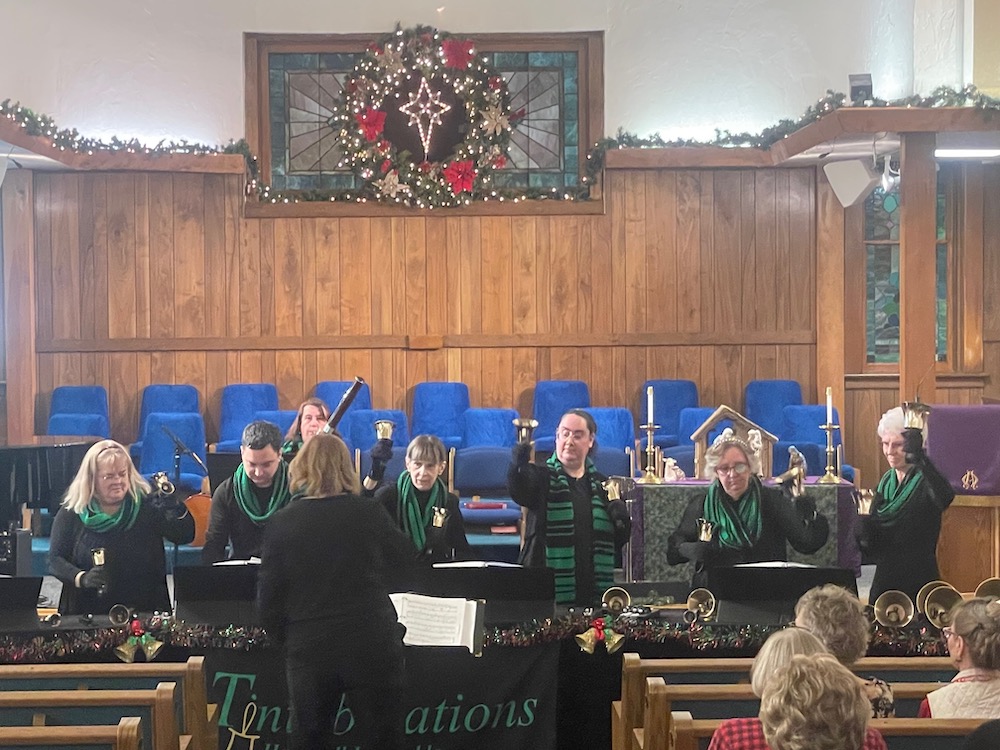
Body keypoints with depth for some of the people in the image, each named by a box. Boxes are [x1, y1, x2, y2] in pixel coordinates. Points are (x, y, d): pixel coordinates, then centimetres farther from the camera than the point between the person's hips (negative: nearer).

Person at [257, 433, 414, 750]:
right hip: (372, 643, 0)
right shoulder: (368, 513, -5)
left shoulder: (281, 523, -5)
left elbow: (268, 596, -2)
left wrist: (284, 637, 13)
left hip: (308, 649, 1)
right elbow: (404, 557, 12)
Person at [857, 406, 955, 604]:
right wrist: (864, 523, -14)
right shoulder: (886, 482, 9)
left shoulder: (925, 481, -10)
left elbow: (945, 497, -36)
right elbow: (873, 544, 8)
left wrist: (918, 456, -42)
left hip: (920, 580, -6)